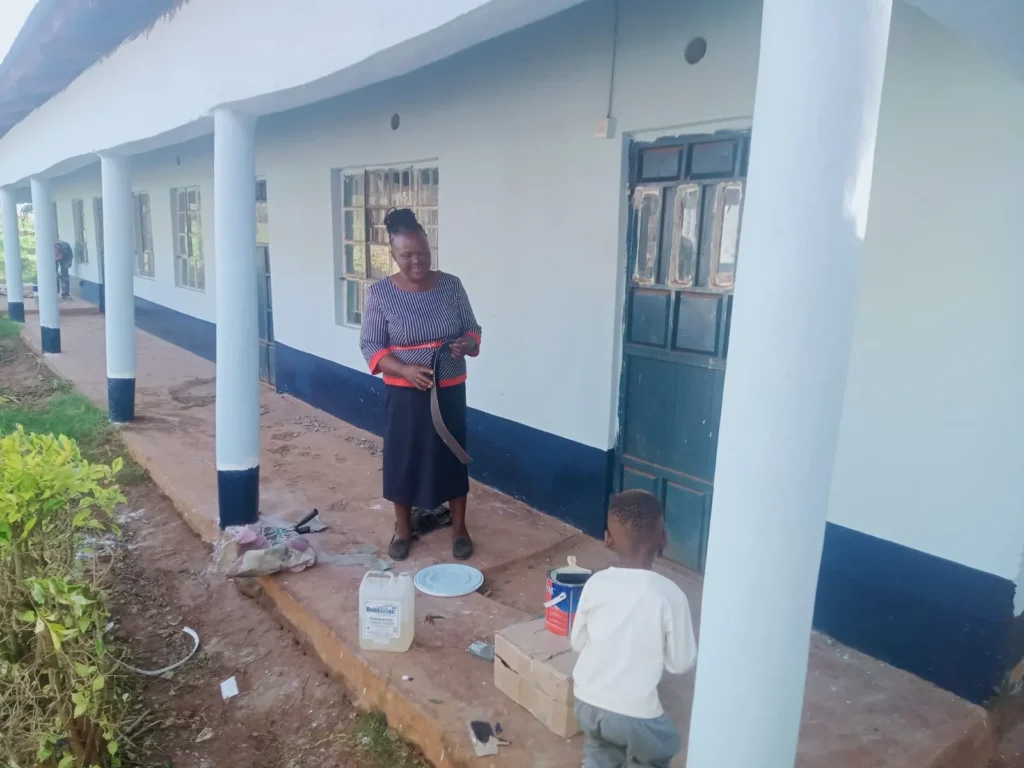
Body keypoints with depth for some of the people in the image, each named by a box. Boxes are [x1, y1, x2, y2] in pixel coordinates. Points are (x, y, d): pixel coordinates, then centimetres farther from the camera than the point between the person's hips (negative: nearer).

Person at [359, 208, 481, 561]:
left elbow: (472, 330, 5)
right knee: (403, 457, 9)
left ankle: (459, 528, 25)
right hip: (405, 393, -1)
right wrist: (405, 370, -22)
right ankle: (403, 528, 29)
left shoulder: (451, 285, -3)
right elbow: (370, 346, -7)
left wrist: (466, 345, -18)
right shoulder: (380, 293, -8)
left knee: (453, 454, 9)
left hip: (450, 390, 2)